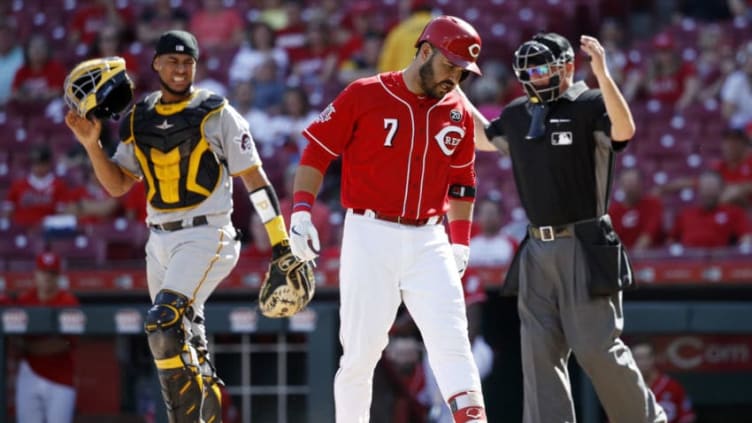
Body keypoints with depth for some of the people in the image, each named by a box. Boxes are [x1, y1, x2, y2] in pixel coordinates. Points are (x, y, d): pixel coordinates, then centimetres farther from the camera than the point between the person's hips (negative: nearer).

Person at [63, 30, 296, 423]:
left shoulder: (216, 115, -5)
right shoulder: (139, 121, 11)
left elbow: (254, 180, -5)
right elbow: (117, 185, 14)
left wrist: (280, 243, -9)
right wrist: (91, 144, -2)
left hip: (205, 237, -6)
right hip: (160, 241, 6)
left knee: (163, 323, -22)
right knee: (182, 337, 11)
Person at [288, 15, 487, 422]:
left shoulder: (458, 114, 8)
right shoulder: (364, 95, -4)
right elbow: (317, 151, 0)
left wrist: (460, 242, 12)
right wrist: (300, 211, -9)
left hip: (428, 241, 3)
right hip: (370, 236, -3)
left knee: (452, 344, -7)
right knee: (360, 354, 1)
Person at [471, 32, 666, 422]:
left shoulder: (589, 105, -6)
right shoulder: (518, 114, 13)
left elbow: (624, 131, -26)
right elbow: (483, 139, 32)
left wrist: (602, 75, -36)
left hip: (583, 248, -6)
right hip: (536, 250, 6)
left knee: (596, 347, -6)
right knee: (539, 350, 3)